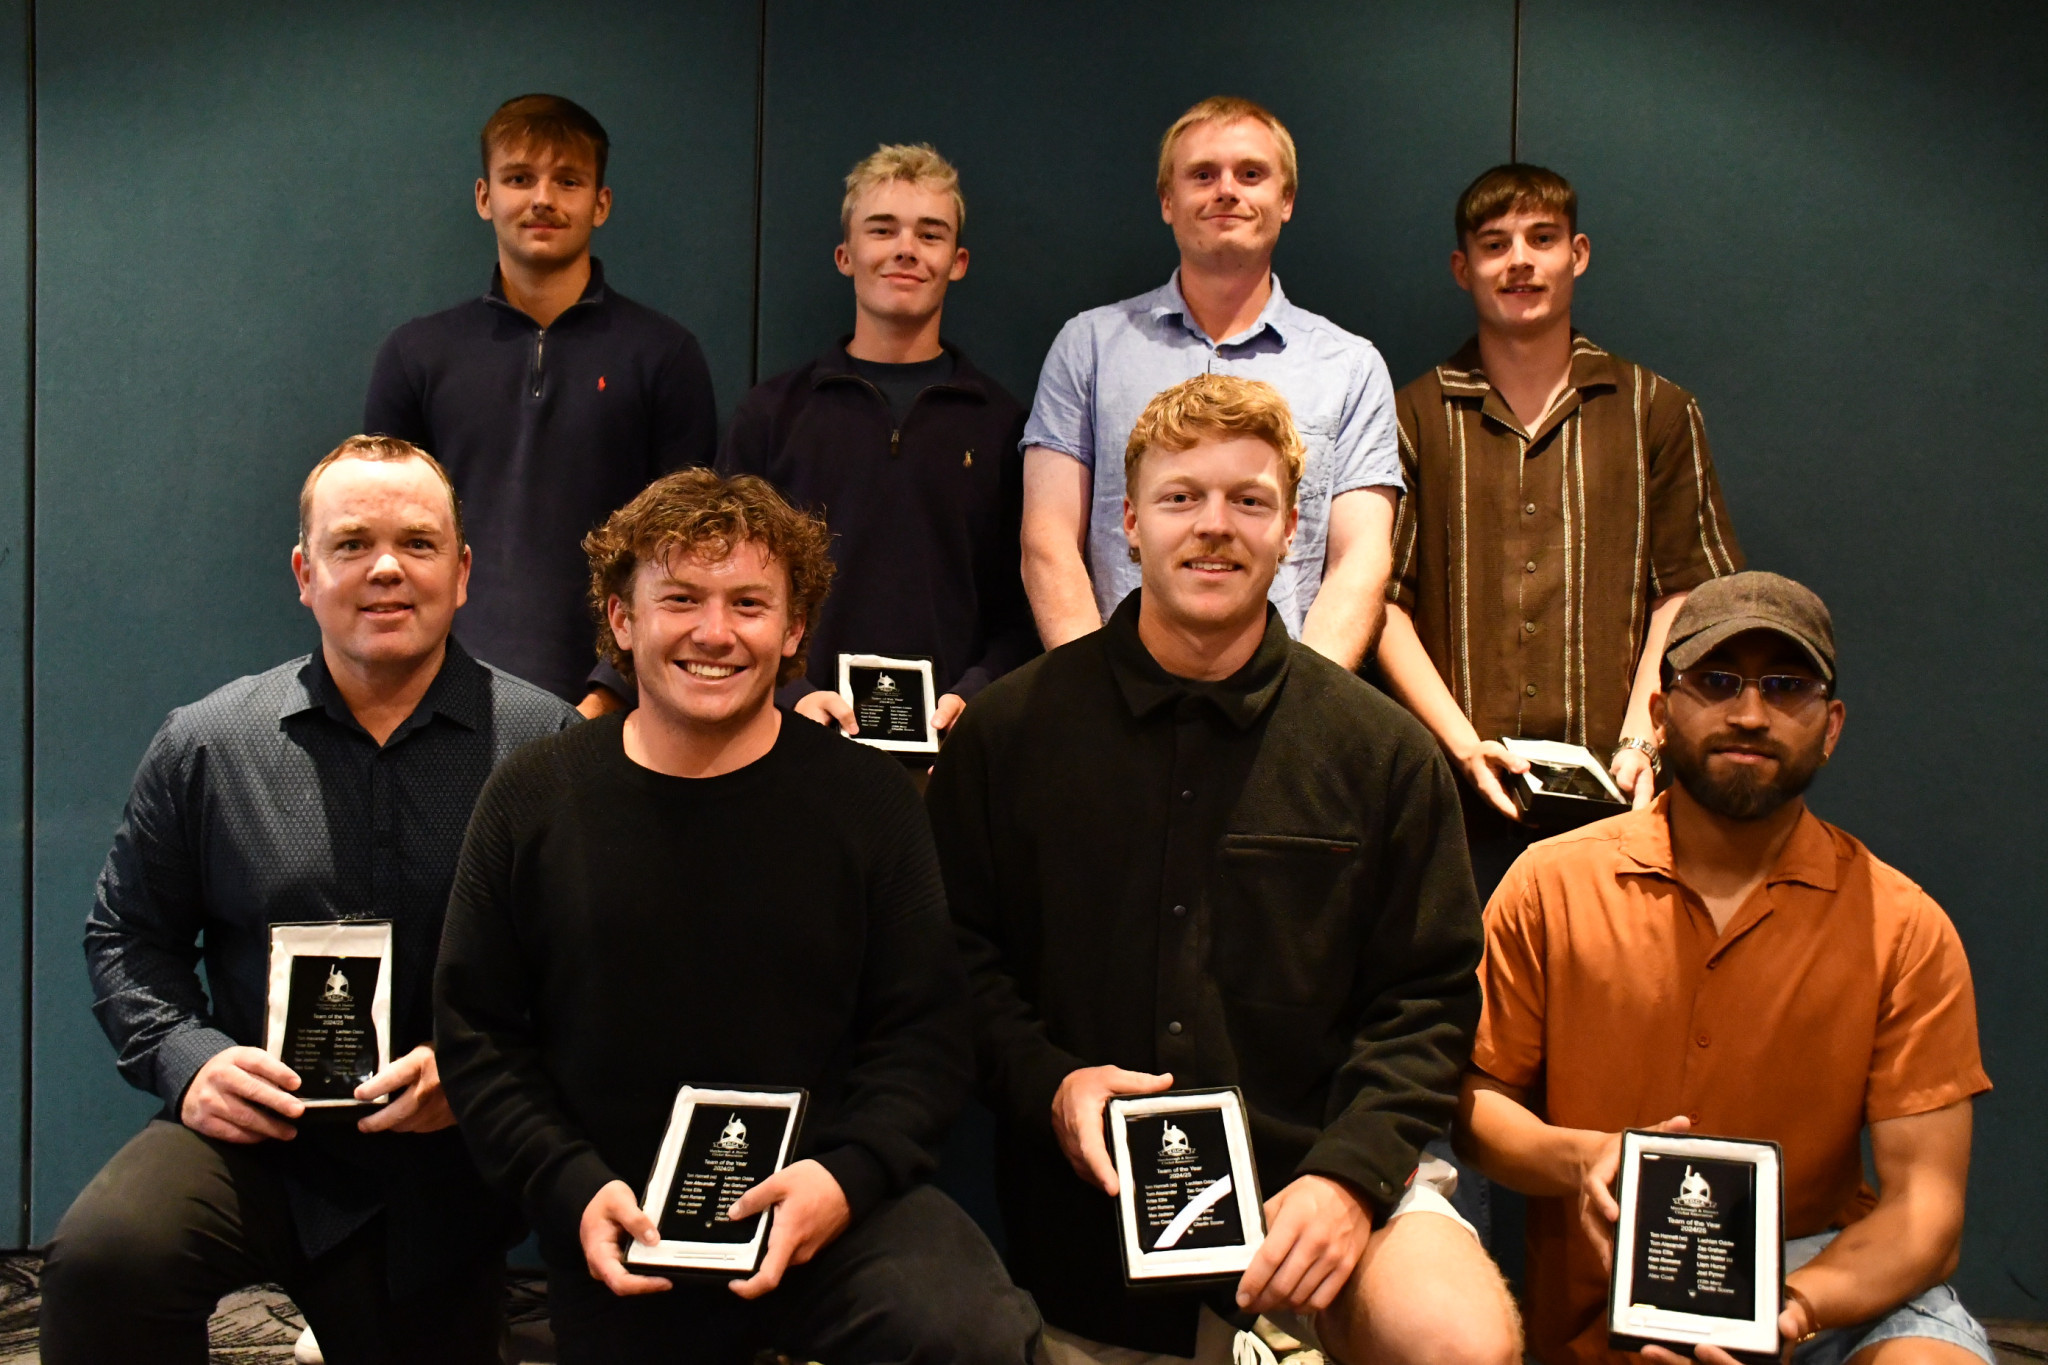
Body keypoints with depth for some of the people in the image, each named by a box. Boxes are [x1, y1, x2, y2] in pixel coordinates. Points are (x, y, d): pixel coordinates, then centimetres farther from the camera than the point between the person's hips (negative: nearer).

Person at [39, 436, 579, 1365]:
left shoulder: (545, 743, -8)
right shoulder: (203, 746, 0)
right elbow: (128, 938, 9)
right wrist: (186, 1059, -8)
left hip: (446, 1181, 1)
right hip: (257, 1138, 0)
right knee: (101, 1256, -30)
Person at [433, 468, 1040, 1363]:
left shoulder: (869, 798, 1)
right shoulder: (531, 802, 2)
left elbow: (923, 1030, 1)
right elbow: (475, 1033, 5)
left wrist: (847, 1173, -16)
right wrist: (573, 1189, -9)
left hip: (837, 1206, -1)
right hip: (620, 1249, 1)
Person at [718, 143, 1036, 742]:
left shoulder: (1003, 423, 8)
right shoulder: (773, 412, 10)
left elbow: (1025, 605, 6)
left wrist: (971, 696, -11)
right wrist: (790, 695, -9)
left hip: (950, 741, 0)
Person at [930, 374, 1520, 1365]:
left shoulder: (1383, 753, 0)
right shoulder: (1008, 730, 2)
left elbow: (1427, 998, 0)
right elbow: (959, 953, 5)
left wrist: (1349, 1172, -14)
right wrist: (1043, 1083, -12)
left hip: (1315, 1177, -1)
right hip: (1085, 1218, 1)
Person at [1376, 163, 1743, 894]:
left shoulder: (1657, 411, 12)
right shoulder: (1413, 416, 9)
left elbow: (1684, 594, 7)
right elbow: (1383, 601, 3)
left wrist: (1640, 740, -7)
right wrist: (1464, 744, -9)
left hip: (1605, 791, 1)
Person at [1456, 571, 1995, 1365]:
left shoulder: (1905, 930, -3)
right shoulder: (1550, 887, -1)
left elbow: (1923, 1199, -7)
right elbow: (1473, 1097, 4)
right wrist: (1580, 1158, -18)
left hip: (1818, 1268, -1)